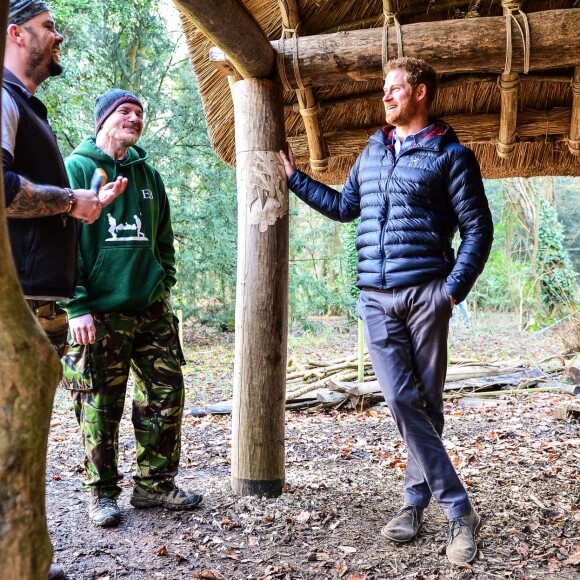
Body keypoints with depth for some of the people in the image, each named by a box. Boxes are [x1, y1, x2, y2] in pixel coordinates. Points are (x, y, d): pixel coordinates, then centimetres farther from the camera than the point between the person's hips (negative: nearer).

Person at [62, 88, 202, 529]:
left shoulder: (148, 176, 15)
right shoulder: (77, 168, -1)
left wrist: (164, 286, 11)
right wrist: (77, 306, -14)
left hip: (152, 311, 5)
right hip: (100, 312, -5)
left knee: (166, 394, 6)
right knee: (101, 407, 3)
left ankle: (155, 485, 21)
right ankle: (103, 494, 20)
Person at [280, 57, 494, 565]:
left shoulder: (451, 155, 2)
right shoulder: (372, 152, 19)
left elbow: (478, 229, -1)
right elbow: (344, 206, 30)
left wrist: (454, 289, -11)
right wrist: (295, 177, 31)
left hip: (424, 294, -4)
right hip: (376, 298, 4)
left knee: (426, 402, 2)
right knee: (402, 399, -4)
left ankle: (416, 498, 16)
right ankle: (459, 510, 6)